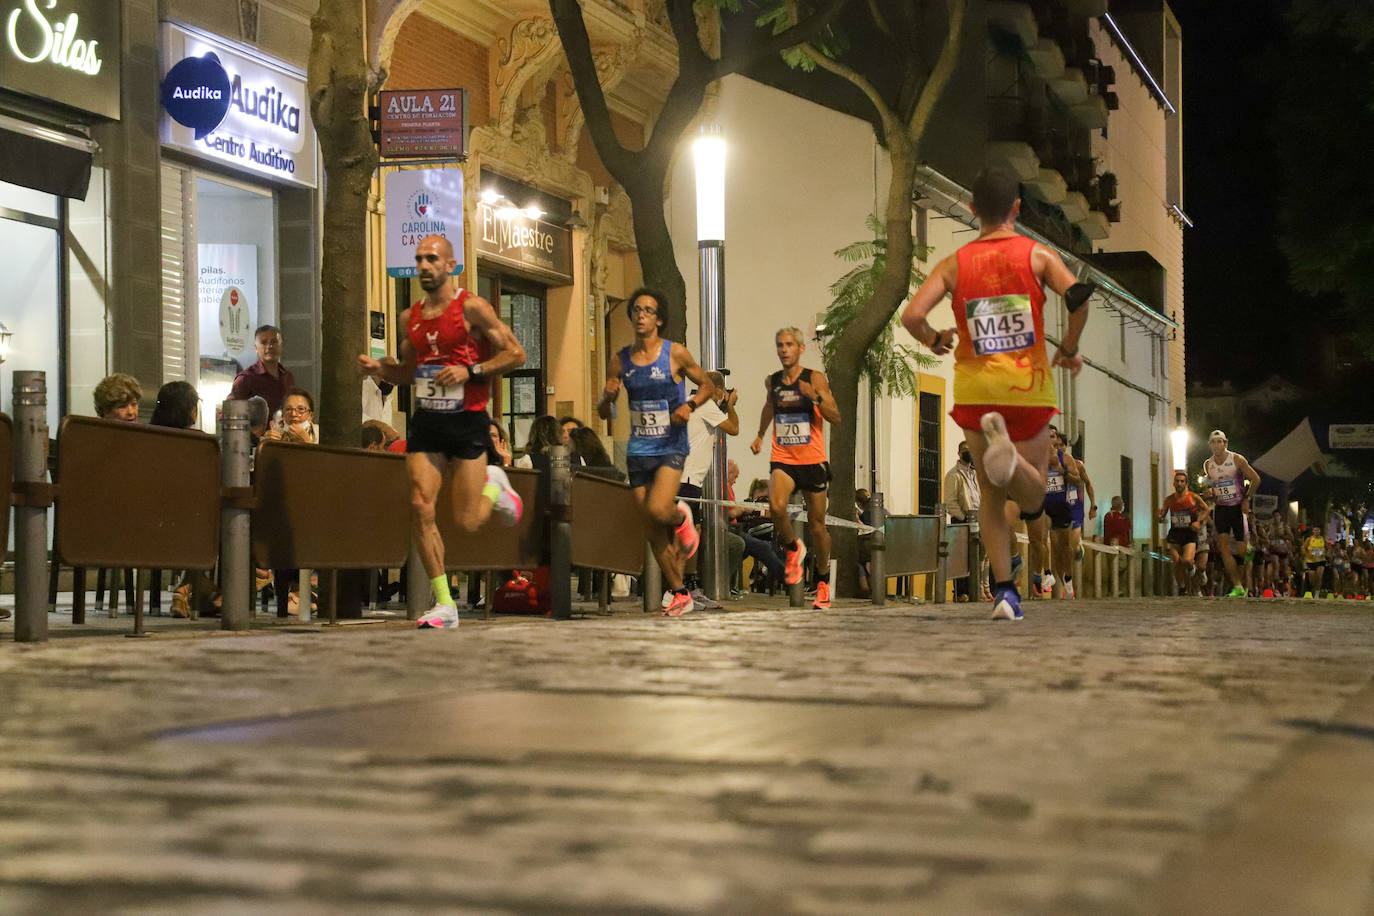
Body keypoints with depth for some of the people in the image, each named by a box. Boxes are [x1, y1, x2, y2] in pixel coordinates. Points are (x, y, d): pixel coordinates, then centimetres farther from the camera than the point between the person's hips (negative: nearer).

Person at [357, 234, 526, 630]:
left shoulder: (472, 308, -7)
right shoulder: (410, 317, 10)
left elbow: (516, 353, -7)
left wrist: (470, 371, -18)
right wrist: (380, 369, 3)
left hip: (467, 422, -5)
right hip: (426, 421, 5)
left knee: (467, 522, -6)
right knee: (420, 507, -9)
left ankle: (494, 486, 30)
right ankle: (444, 605, -2)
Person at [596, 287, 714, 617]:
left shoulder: (676, 354, -5)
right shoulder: (619, 361, 3)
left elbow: (708, 385, 7)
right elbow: (603, 413, 8)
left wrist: (690, 405, -13)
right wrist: (608, 396, -15)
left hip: (671, 448, -4)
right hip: (638, 451, 4)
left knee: (658, 509, -26)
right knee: (653, 532, 5)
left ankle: (682, 517, 11)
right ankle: (680, 595, 17)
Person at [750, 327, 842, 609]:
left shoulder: (815, 379, -5)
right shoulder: (772, 381, 7)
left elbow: (835, 418, -11)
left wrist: (815, 397, -25)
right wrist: (760, 435, 26)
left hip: (813, 460, -2)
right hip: (782, 459, 2)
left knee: (817, 524, 6)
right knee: (776, 506, -28)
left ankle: (823, 582, 24)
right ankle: (792, 548, 2)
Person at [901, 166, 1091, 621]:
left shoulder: (955, 264, 3)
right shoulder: (1037, 255, 0)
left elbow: (911, 315, -8)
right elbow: (1079, 296, -15)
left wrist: (935, 341, 13)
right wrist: (1069, 349, 1)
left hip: (976, 386, 1)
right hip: (1029, 385, -1)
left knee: (991, 493, 14)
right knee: (1032, 500, 7)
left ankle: (1004, 589, 2)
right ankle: (1009, 456, -28)